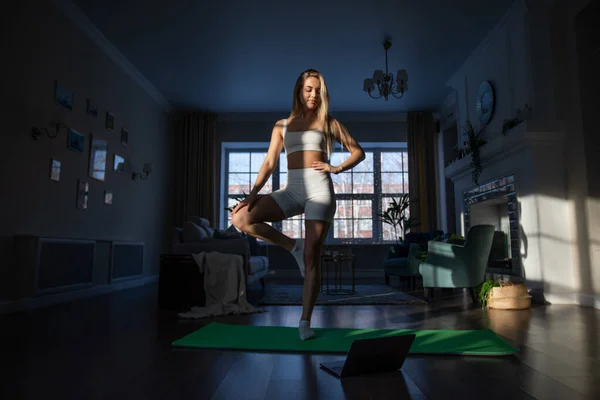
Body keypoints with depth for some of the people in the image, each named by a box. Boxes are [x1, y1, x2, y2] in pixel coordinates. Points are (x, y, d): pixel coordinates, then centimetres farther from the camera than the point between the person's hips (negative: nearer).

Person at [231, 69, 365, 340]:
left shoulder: (329, 123, 12)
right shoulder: (282, 125, 15)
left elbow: (358, 151, 14)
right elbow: (269, 163, 6)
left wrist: (337, 168, -3)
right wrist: (253, 192, -8)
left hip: (319, 189, -2)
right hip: (292, 190, 3)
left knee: (312, 256, -6)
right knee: (240, 218, -17)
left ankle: (305, 321, 7)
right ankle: (293, 246, 1)